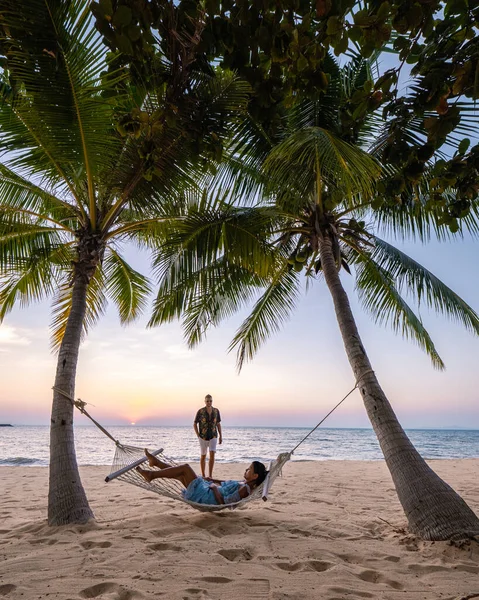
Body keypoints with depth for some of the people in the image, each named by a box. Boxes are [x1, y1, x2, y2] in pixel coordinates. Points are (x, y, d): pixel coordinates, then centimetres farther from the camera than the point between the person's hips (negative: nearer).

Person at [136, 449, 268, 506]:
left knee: (185, 468, -11)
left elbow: (223, 502, -25)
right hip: (208, 492, 9)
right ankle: (155, 461, 27)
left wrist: (214, 487, -14)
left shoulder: (245, 489, -20)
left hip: (206, 497, -9)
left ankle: (152, 475, 0)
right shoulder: (243, 483, 8)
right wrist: (213, 480, 18)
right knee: (180, 474, 12)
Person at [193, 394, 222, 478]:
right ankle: (203, 476, 24)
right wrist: (198, 436, -8)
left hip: (213, 437, 1)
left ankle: (210, 476, -5)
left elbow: (218, 424, 6)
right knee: (203, 456, 9)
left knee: (212, 455, -13)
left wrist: (220, 436, 3)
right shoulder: (200, 411, -12)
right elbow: (195, 424, -3)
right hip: (203, 437, -1)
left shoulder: (216, 411, -4)